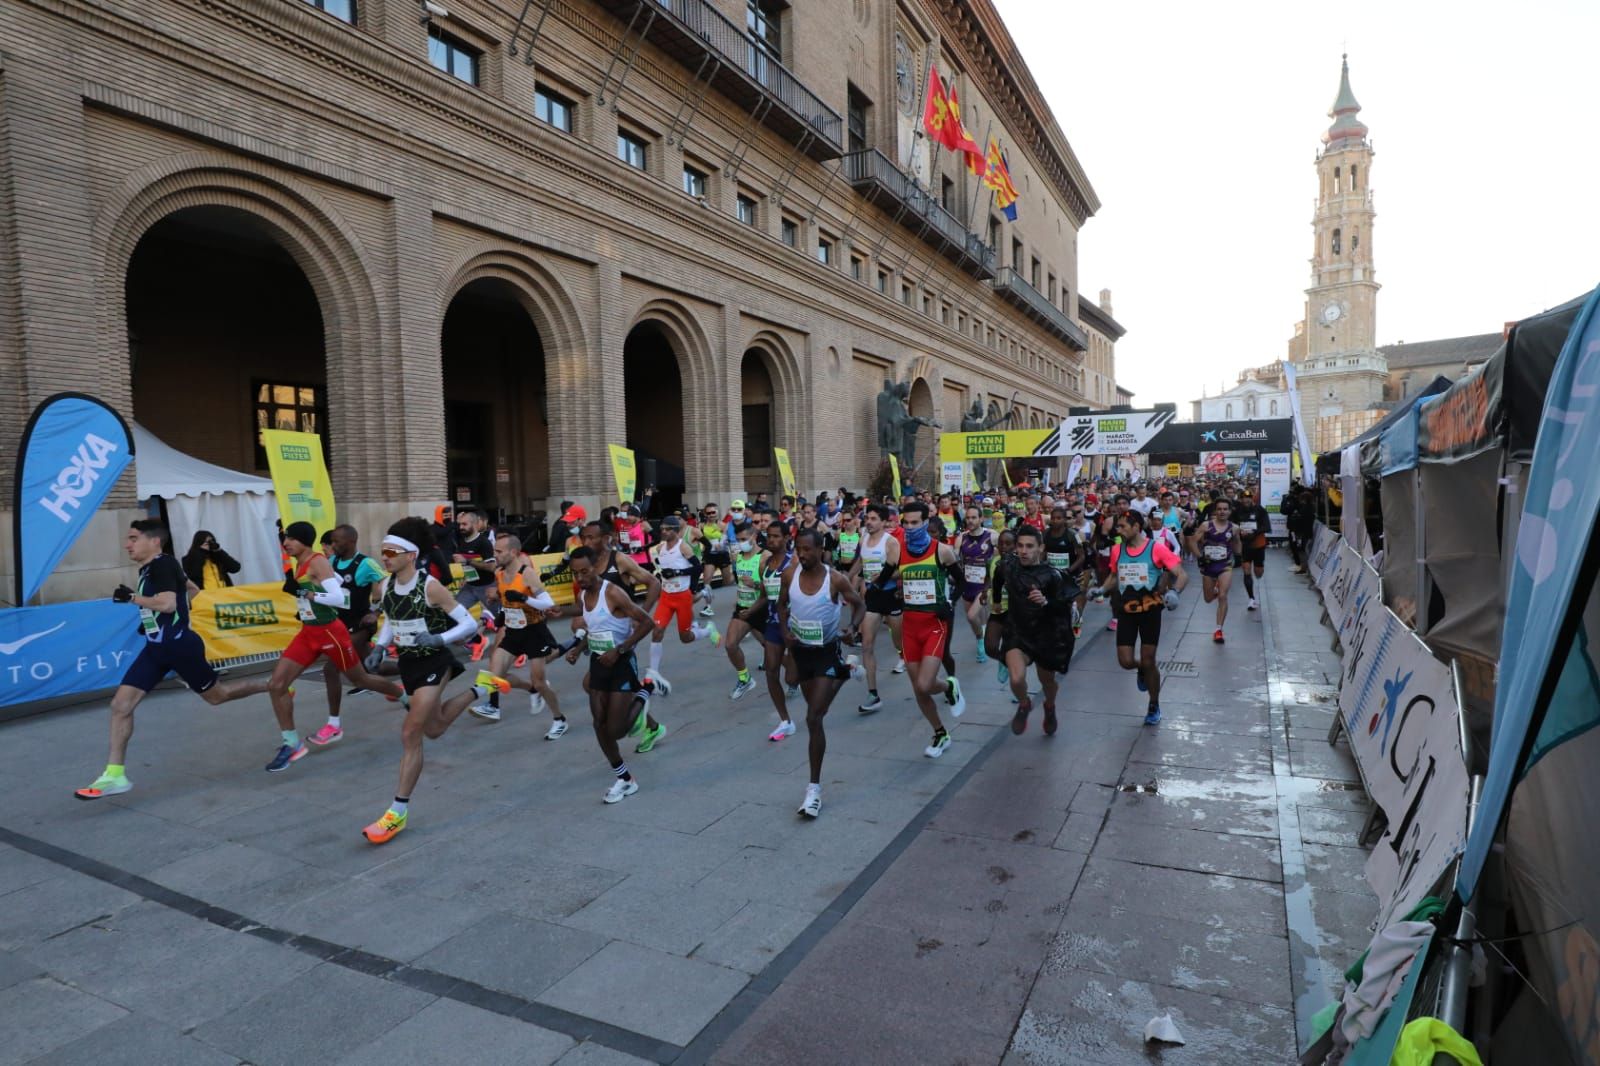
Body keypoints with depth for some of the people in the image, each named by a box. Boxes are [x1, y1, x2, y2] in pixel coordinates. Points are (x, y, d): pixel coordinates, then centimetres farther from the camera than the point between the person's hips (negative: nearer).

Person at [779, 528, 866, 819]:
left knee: (813, 718, -15)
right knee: (815, 712, 26)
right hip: (801, 650, 5)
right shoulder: (790, 574, -10)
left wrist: (852, 627, -22)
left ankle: (814, 787, -5)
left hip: (827, 651, -5)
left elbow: (860, 605, -4)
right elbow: (782, 604, 8)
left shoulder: (835, 579, -19)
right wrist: (785, 629, -9)